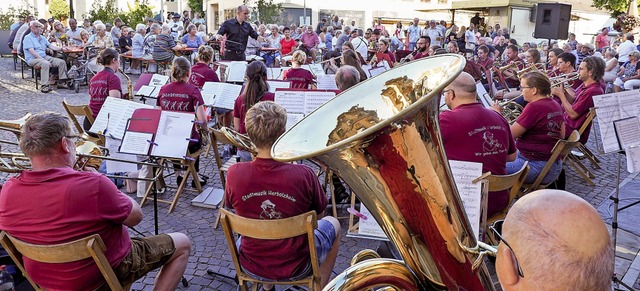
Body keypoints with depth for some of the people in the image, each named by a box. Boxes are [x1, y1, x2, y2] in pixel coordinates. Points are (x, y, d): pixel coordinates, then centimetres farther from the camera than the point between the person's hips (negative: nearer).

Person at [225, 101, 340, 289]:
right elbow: (319, 214, -7)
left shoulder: (234, 174, -22)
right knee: (332, 224, 26)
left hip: (250, 266, 2)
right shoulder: (303, 175, -27)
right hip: (296, 267, -2)